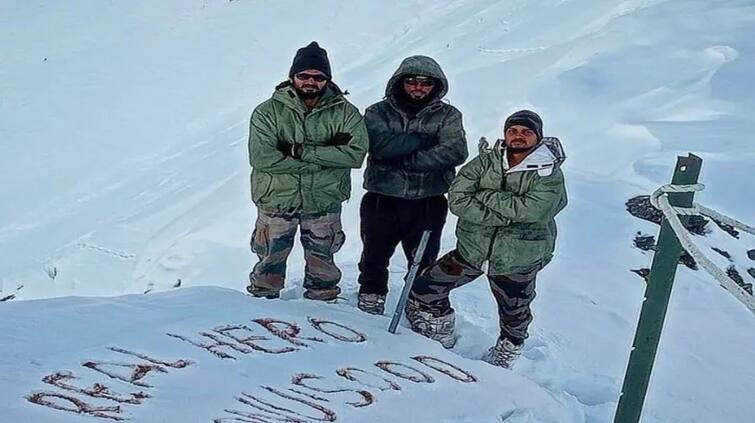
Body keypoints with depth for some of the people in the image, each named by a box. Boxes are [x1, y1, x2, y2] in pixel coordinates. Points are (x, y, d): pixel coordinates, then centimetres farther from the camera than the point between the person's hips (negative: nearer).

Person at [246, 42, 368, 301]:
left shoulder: (344, 112, -2)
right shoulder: (268, 112, -6)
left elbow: (356, 153, -16)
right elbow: (262, 158, -19)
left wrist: (301, 150, -20)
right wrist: (325, 158, -19)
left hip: (324, 202, 1)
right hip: (277, 200, -1)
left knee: (322, 265, 17)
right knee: (270, 261, 12)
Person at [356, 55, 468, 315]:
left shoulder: (448, 116, 7)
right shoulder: (379, 113, 6)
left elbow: (455, 152, -12)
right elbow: (380, 145, -15)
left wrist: (406, 160, -16)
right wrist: (424, 138, -10)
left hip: (428, 203, 0)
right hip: (382, 201, 1)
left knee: (424, 265, 8)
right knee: (374, 259, 13)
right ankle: (369, 306, 31)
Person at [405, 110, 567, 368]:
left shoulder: (551, 174, -9)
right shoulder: (486, 161, -3)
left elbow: (530, 210, -27)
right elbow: (457, 199, -15)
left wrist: (485, 196, -20)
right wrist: (505, 216, -23)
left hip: (519, 260, -2)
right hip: (472, 249, 2)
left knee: (515, 315, 17)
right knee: (423, 292, 2)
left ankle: (506, 352, 51)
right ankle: (441, 337, 30)